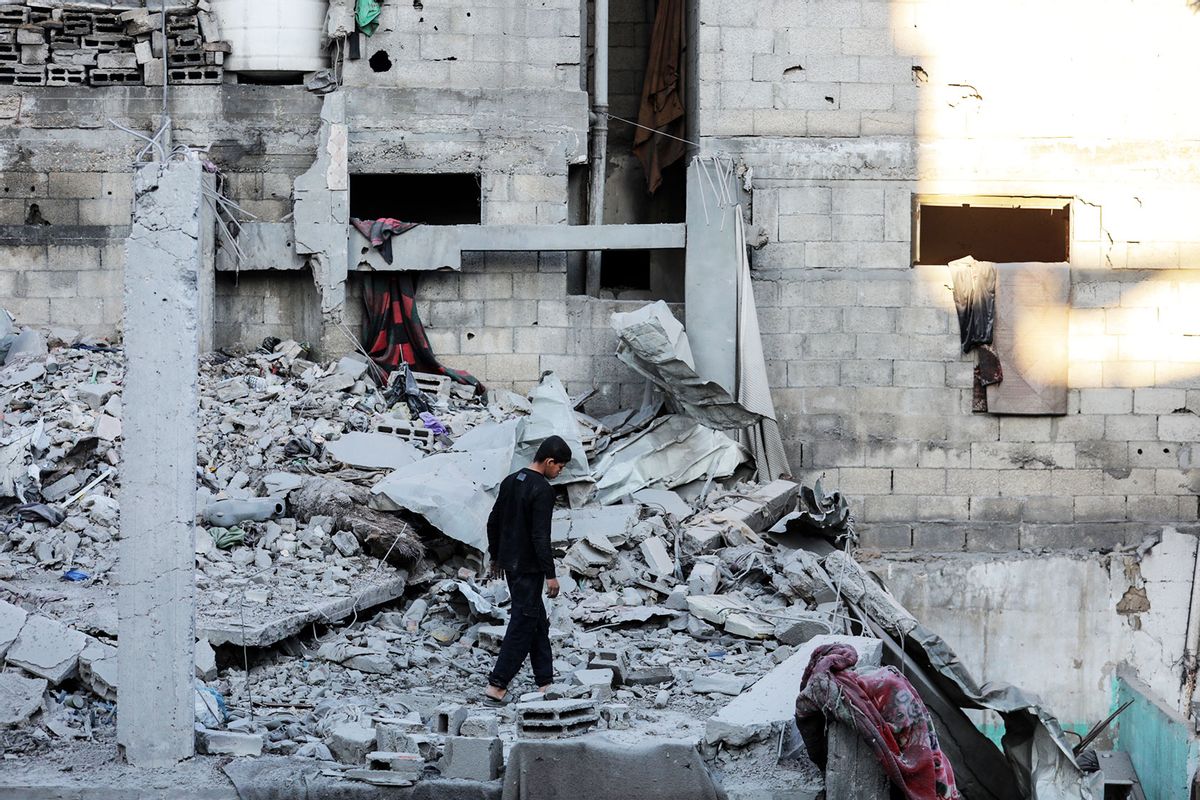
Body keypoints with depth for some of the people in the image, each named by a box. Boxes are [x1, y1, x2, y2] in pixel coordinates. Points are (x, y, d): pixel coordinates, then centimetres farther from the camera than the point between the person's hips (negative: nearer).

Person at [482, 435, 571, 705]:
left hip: (509, 563, 9)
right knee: (523, 625, -3)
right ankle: (496, 686, -5)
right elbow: (541, 536, -21)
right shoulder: (542, 490, -17)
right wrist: (550, 574, -16)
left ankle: (545, 681, 19)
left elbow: (493, 522, 15)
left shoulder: (510, 481, 9)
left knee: (537, 621, 16)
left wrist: (496, 557, 25)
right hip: (528, 568, -9)